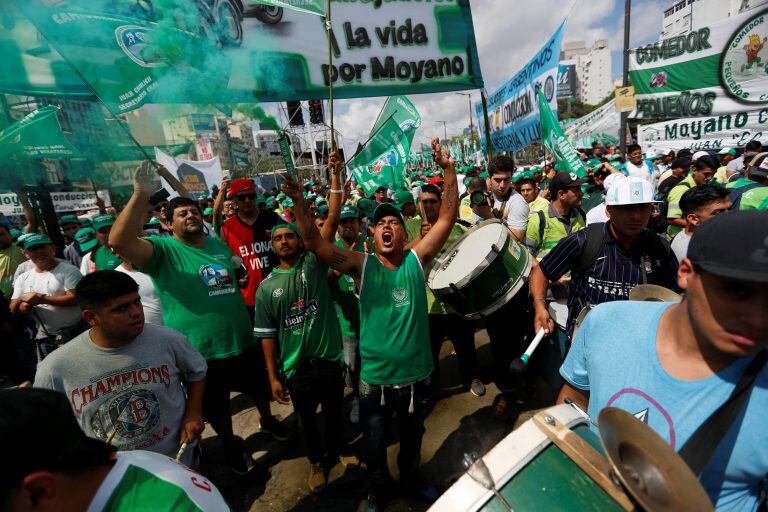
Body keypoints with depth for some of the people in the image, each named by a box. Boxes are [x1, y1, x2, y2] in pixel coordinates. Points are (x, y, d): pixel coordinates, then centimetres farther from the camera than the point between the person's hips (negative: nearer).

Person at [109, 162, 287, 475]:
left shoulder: (218, 244, 4)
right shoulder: (163, 250, -12)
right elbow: (119, 241, -31)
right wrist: (141, 195, -37)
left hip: (244, 341, 4)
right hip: (200, 352, -4)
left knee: (260, 387, 25)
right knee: (216, 407, 19)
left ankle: (267, 420, 54)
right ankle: (230, 445, 47)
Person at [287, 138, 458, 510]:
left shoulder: (416, 259, -8)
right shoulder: (362, 265, -11)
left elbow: (447, 219, -14)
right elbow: (314, 243, -18)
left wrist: (449, 171, -20)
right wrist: (299, 203, -30)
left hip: (417, 376, 1)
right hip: (375, 379, -1)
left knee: (413, 435, 29)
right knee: (375, 444, 23)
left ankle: (410, 474, 60)